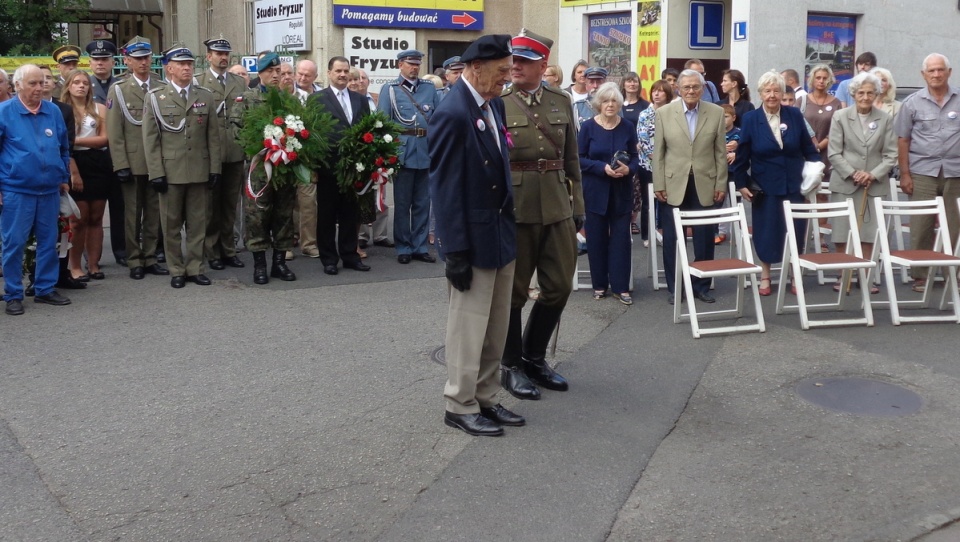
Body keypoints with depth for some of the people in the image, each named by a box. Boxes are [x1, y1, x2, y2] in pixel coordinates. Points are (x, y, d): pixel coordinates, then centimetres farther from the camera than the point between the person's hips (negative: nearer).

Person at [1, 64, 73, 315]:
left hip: (50, 190, 4)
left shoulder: (53, 111, 6)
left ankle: (45, 289, 21)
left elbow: (64, 148, 16)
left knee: (49, 241, 9)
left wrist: (64, 178, 13)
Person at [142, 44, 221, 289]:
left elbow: (213, 137, 7)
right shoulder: (155, 97, 2)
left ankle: (195, 268, 16)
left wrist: (215, 169, 1)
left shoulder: (206, 97, 9)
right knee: (171, 224, 5)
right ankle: (177, 270, 15)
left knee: (197, 223, 7)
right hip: (170, 172, -2)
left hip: (200, 172, 2)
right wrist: (156, 173, -8)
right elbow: (150, 139, -1)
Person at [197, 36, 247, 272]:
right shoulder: (197, 83, -1)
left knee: (230, 205, 11)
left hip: (235, 152, 4)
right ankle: (212, 252, 13)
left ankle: (228, 250, 20)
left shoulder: (240, 82, 12)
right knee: (211, 206, 5)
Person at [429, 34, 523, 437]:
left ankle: (485, 398, 29)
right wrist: (455, 252, -19)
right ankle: (460, 406, 18)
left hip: (501, 234, 8)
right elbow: (446, 188, -19)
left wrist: (509, 226, 10)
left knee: (496, 326, 16)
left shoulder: (493, 104, 6)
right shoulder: (453, 113, -19)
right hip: (473, 239, -8)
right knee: (468, 325, 4)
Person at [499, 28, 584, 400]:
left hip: (557, 208, 4)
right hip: (513, 209, -4)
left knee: (560, 286, 9)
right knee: (513, 290, 5)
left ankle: (534, 356, 28)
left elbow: (572, 159, 12)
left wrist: (578, 206, 10)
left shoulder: (561, 102, 8)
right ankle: (511, 366, 20)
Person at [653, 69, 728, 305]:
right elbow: (658, 152, 2)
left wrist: (721, 184, 1)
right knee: (673, 239, 5)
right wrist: (659, 184, -2)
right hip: (674, 185, 0)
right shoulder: (664, 113, 1)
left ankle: (702, 286, 19)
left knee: (704, 238, 6)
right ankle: (674, 287, 17)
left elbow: (720, 152, 4)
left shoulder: (716, 113, 3)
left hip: (705, 184, 1)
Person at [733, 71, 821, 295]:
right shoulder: (750, 119, -3)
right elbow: (742, 155, -1)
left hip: (793, 186, 2)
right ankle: (765, 277, 19)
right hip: (765, 187, -1)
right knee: (765, 232, 5)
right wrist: (742, 184, -2)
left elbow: (808, 147, 7)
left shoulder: (795, 115, 1)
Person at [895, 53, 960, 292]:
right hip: (922, 172, -1)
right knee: (920, 227, 1)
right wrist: (904, 174, -2)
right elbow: (903, 140, 4)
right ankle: (920, 275, 9)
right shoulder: (913, 102, 5)